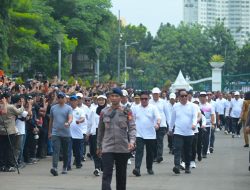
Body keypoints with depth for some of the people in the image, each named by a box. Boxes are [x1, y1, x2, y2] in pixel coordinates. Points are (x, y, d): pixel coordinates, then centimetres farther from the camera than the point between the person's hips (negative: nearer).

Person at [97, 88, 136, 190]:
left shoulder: (126, 111, 1)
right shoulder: (104, 112, 5)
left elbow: (132, 128, -6)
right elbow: (100, 130, 13)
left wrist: (132, 141, -23)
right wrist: (99, 147, 16)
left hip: (123, 148, 0)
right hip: (107, 148, 0)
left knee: (121, 175, 12)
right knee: (106, 175, -11)